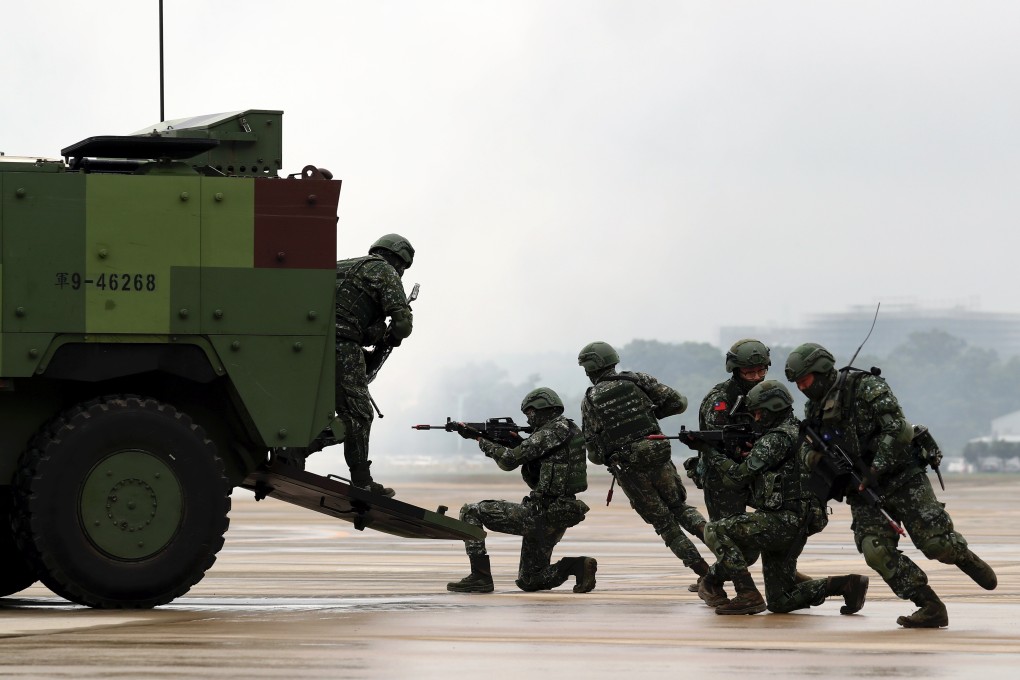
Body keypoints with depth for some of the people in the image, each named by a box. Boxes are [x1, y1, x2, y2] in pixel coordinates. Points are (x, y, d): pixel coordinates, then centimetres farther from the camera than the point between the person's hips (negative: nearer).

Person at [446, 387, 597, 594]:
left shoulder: (554, 432, -14)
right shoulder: (566, 431, 17)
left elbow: (510, 460, -14)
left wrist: (480, 439, -2)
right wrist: (515, 442, 12)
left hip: (541, 514, -10)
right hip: (557, 518, 10)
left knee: (470, 512, -3)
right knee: (529, 581, 19)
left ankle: (480, 576, -6)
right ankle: (578, 565, -1)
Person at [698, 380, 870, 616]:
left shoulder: (776, 439, -12)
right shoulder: (798, 433, 19)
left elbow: (739, 477, -13)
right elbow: (753, 477, 24)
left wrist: (712, 456, 1)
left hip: (781, 522, -10)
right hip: (794, 529, 10)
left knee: (715, 531, -9)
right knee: (779, 602, 13)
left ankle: (748, 596, -12)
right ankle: (845, 585, 6)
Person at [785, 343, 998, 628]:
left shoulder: (866, 387, -13)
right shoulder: (815, 409, 8)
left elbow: (896, 430, -19)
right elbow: (807, 447, 16)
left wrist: (876, 470, -23)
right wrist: (813, 457, -10)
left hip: (901, 478, -6)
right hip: (863, 488, 6)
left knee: (936, 542, -9)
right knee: (876, 552, -15)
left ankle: (965, 558, 27)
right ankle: (931, 607, -8)